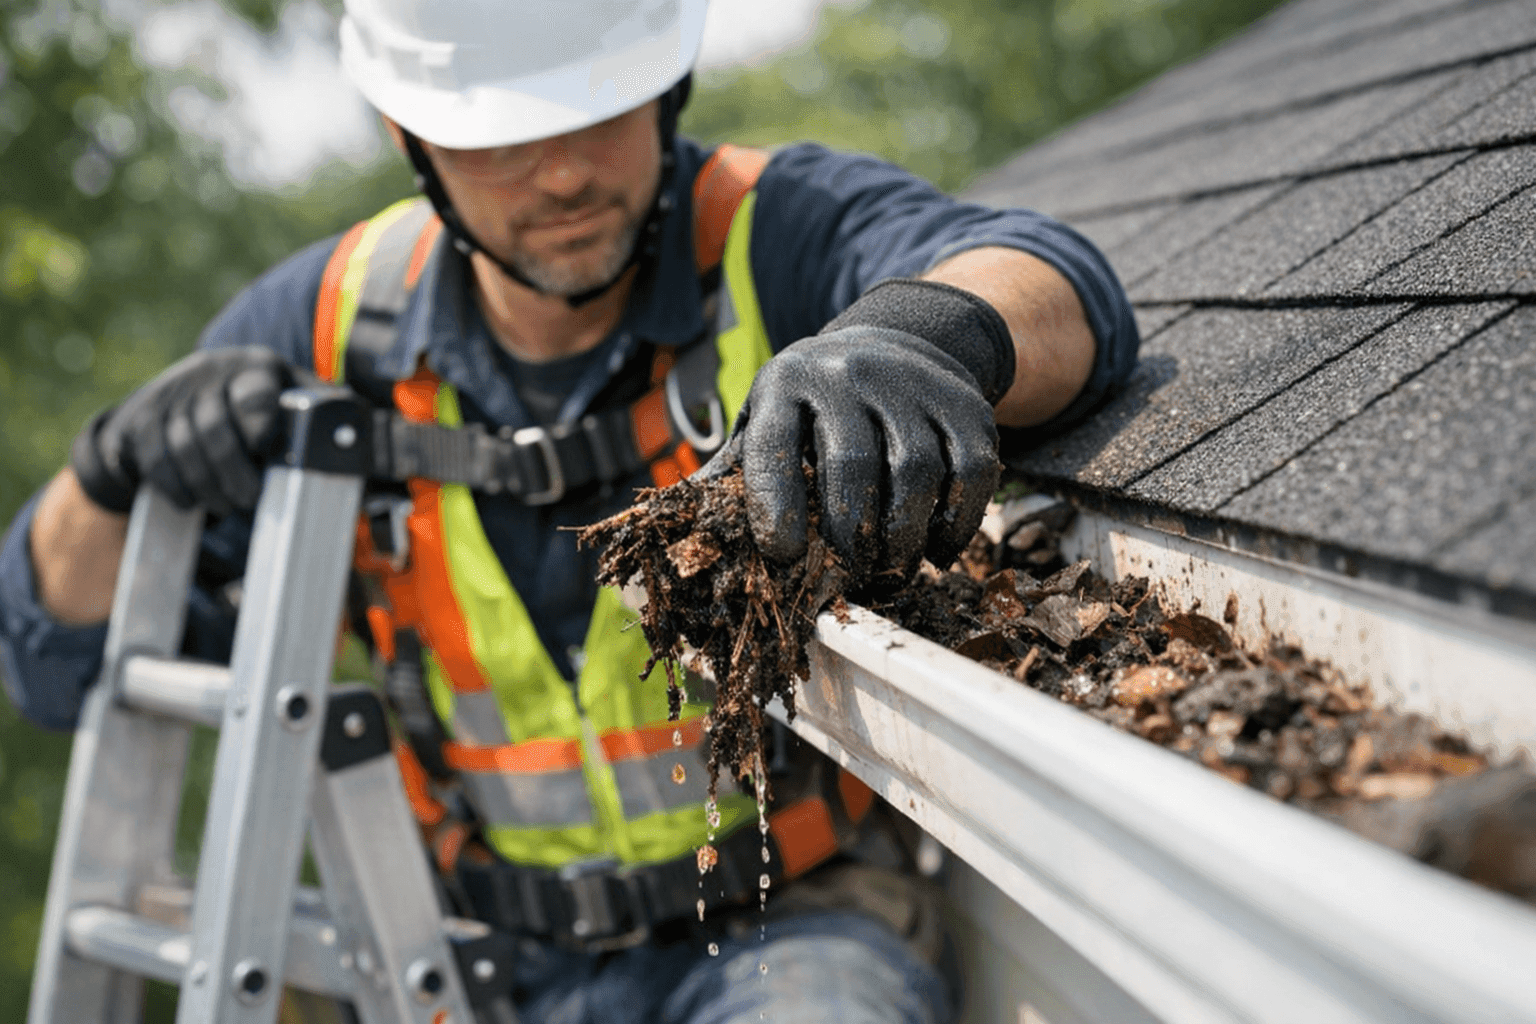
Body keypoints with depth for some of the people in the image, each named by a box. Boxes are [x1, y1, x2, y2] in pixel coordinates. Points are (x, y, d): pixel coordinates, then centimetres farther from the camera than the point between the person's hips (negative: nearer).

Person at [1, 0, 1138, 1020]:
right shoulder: (333, 325, -2)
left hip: (797, 925, -4)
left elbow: (1057, 288, -33)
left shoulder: (773, 234, -12)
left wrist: (929, 329, -56)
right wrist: (120, 463, -19)